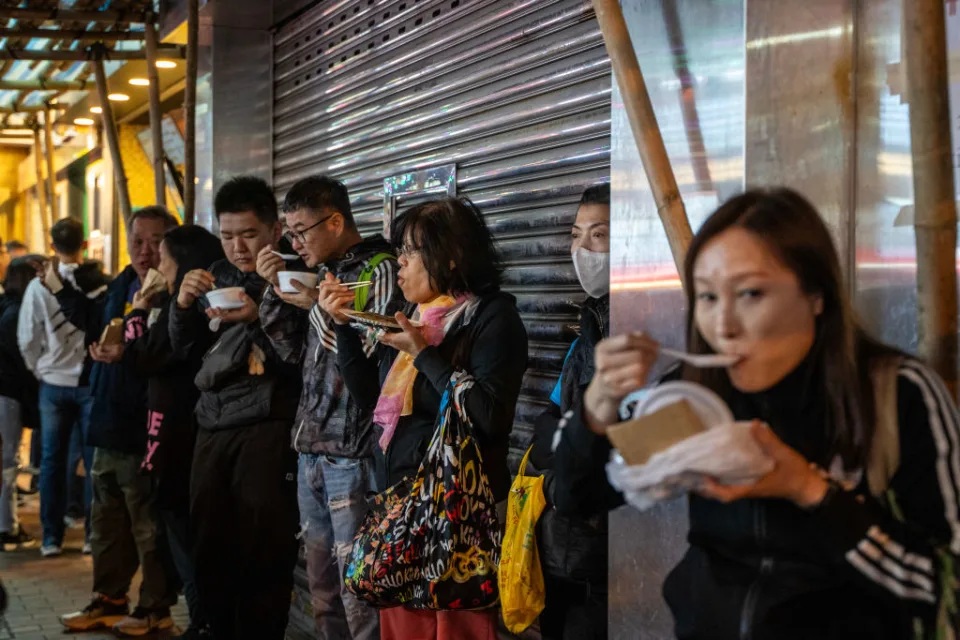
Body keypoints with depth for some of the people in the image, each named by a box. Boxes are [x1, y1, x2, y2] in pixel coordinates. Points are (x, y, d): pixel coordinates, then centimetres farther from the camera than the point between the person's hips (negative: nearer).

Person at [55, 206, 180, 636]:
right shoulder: (123, 284, 10)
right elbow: (98, 323, 29)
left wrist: (129, 353, -36)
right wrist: (62, 290, 29)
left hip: (148, 426, -9)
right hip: (110, 419, 9)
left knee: (149, 521, 3)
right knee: (107, 519, 18)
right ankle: (109, 600, 31)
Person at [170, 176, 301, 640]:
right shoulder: (219, 276, 15)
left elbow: (298, 363, -8)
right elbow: (181, 345, 17)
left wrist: (256, 319, -21)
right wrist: (184, 303, -2)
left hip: (266, 429, -6)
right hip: (212, 426, 6)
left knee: (261, 554, -6)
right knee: (208, 550, 6)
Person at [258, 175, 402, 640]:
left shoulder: (379, 271, -8)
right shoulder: (322, 272, 15)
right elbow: (296, 352, 17)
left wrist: (316, 306, -13)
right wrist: (276, 290, 6)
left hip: (354, 454, -8)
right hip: (312, 449, 8)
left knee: (359, 591, -7)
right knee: (323, 589, 12)